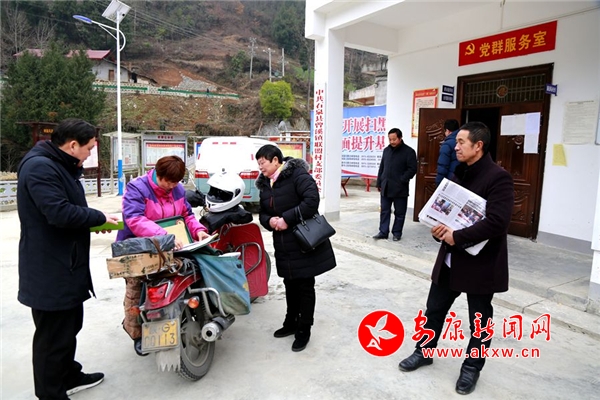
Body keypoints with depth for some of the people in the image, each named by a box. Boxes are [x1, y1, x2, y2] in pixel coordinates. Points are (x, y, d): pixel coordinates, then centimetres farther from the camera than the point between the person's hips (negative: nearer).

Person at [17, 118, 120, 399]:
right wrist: (99, 217, -16)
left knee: (69, 327, 23)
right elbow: (59, 213, -29)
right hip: (50, 271, -11)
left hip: (66, 266, 11)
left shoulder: (59, 166, 13)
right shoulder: (39, 166, -20)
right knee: (53, 335, 2)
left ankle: (69, 377, 39)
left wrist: (94, 222, -1)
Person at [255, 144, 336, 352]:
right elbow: (263, 213, 14)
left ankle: (304, 331, 17)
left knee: (305, 287, 4)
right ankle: (291, 323, 36)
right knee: (290, 285, 19)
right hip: (283, 245, 7)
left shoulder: (297, 175, -14)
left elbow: (312, 201, -26)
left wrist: (287, 218, -24)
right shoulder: (265, 184, 11)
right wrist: (269, 221, -10)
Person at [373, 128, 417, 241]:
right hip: (386, 187, 5)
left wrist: (402, 180, -16)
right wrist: (379, 183, 12)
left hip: (400, 188, -5)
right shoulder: (386, 150, 11)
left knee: (399, 213, 5)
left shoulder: (409, 151, -6)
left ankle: (397, 233, 16)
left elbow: (412, 169, -9)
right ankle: (383, 232, 14)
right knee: (384, 211, 8)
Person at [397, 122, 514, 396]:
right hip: (450, 258, 7)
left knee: (480, 320, 13)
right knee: (434, 308, 17)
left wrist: (457, 236, -21)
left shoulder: (498, 177, -17)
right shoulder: (459, 173, 8)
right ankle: (424, 350, 36)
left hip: (481, 262, -7)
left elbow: (496, 222, -26)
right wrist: (439, 227, -5)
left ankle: (471, 367, 31)